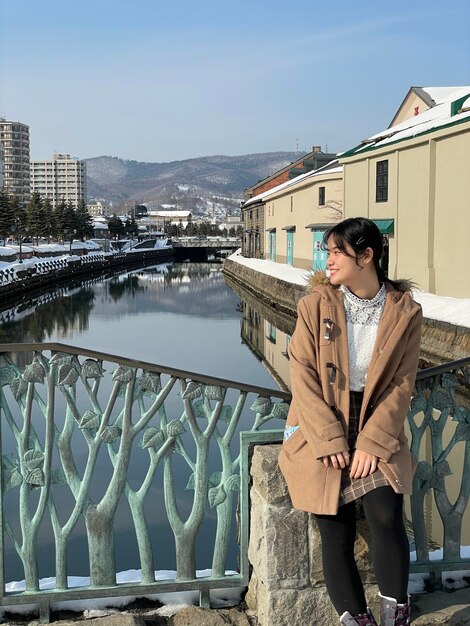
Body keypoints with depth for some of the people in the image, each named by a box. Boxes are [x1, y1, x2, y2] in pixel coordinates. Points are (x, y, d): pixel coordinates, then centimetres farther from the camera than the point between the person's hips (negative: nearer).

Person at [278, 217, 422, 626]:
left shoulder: (404, 312, -2)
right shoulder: (316, 305, -4)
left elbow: (401, 385, -4)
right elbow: (302, 376, -7)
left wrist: (372, 443, -13)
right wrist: (330, 441, -13)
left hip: (376, 428, 0)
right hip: (322, 427, 0)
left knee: (387, 516, -19)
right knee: (337, 534, -4)